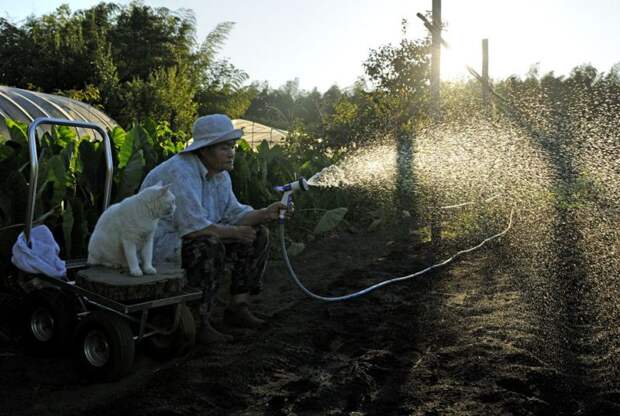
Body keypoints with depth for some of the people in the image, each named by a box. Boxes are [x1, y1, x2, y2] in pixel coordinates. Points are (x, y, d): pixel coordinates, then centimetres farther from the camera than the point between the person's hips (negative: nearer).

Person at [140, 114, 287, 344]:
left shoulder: (220, 174, 4)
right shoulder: (181, 172, -26)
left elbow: (232, 213, 4)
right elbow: (194, 226, -33)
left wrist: (265, 214, -12)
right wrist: (233, 232, -23)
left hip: (200, 236, 10)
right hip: (159, 242, -9)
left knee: (258, 235, 2)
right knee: (209, 247, -38)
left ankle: (237, 307, 5)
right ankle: (198, 323, -23)